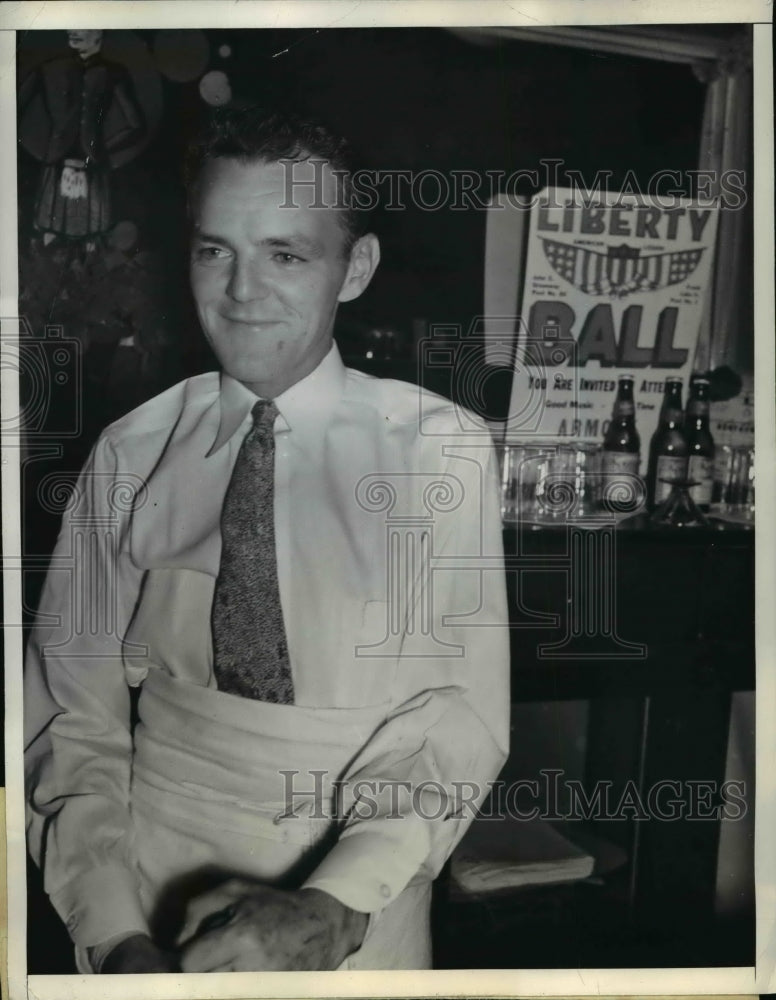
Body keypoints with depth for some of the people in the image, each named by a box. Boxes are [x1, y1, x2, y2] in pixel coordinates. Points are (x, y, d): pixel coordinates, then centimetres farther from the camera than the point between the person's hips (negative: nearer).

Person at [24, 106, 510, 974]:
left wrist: (333, 908, -26)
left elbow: (461, 713, -14)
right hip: (154, 883, 2)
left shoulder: (440, 448, -9)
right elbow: (73, 715, -4)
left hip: (358, 916, -1)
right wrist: (117, 934, -16)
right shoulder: (129, 456, -3)